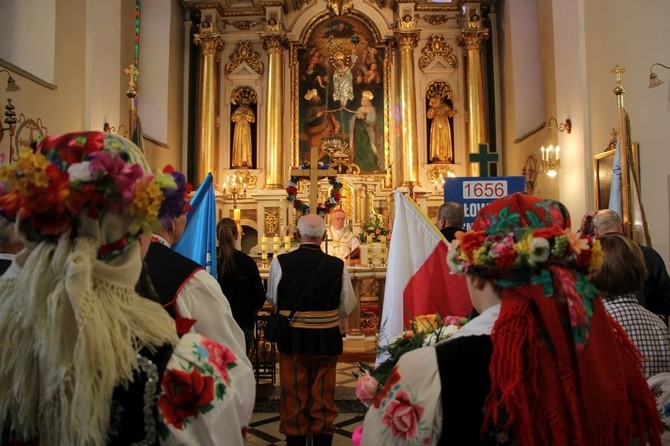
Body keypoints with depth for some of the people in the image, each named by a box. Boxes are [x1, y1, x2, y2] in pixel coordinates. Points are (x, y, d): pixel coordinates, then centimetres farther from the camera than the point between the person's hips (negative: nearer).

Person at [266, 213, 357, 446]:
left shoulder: (280, 262, -14)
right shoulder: (337, 265, -12)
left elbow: (273, 300, 0)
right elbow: (348, 306, -3)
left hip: (292, 338, 0)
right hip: (327, 339, 1)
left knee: (294, 398, 16)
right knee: (324, 399, 16)